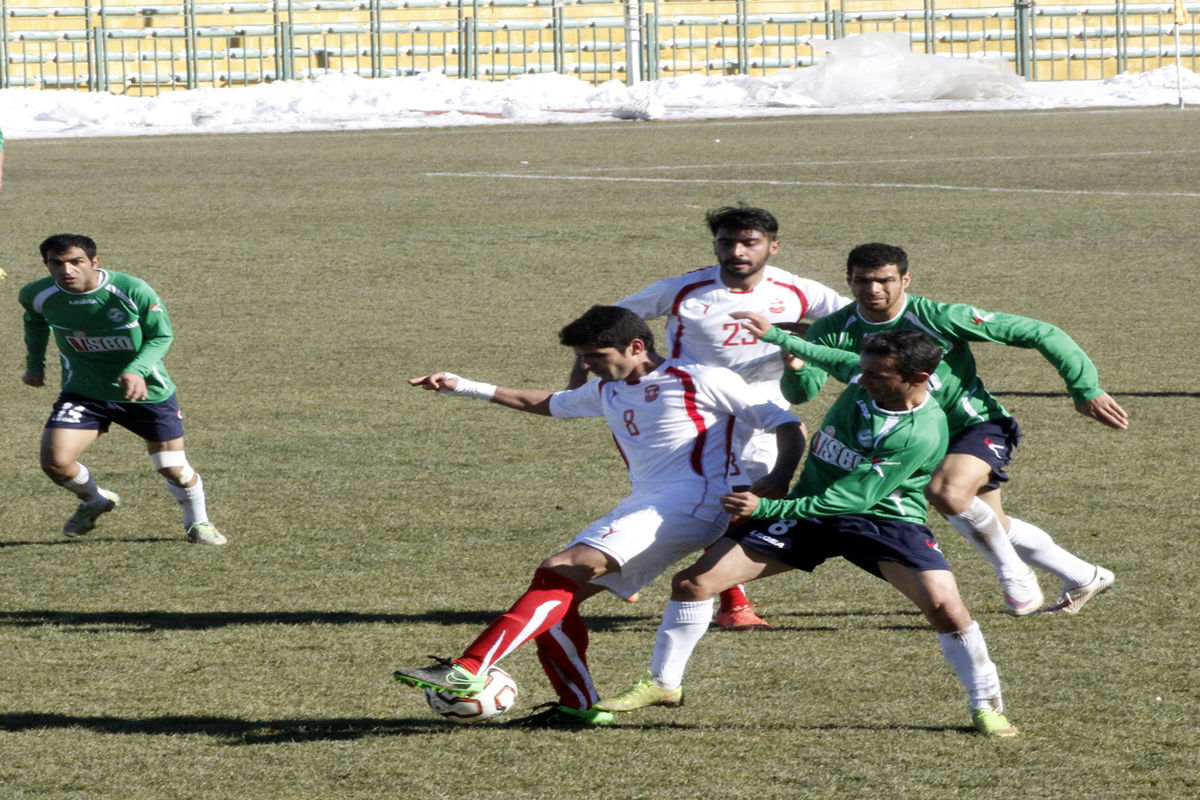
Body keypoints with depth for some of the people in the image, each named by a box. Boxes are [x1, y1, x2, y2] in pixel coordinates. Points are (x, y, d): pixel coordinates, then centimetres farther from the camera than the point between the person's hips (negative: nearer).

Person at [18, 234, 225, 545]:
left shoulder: (133, 291, -23)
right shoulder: (38, 295, -11)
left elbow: (161, 336, -12)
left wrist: (136, 370, -28)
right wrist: (34, 363, 18)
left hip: (148, 392, -2)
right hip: (83, 392, 2)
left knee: (174, 469, 2)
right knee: (55, 462, -17)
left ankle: (198, 522, 36)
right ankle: (94, 500, 19)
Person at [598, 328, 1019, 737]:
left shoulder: (923, 435, -26)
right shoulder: (862, 383, -8)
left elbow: (851, 500, -26)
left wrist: (766, 508, -28)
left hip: (882, 519, -5)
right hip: (809, 509, 5)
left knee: (944, 604, -27)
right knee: (692, 582, -4)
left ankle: (986, 706, -4)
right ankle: (663, 683, 17)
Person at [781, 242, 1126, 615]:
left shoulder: (941, 318, -25)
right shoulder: (834, 330, -14)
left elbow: (1038, 333, -20)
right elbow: (801, 392, -23)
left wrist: (1086, 389, -20)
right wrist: (796, 369, -48)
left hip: (979, 424, -6)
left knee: (947, 491, -34)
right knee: (995, 528, 17)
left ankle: (1014, 574, -10)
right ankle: (1084, 577, 39)